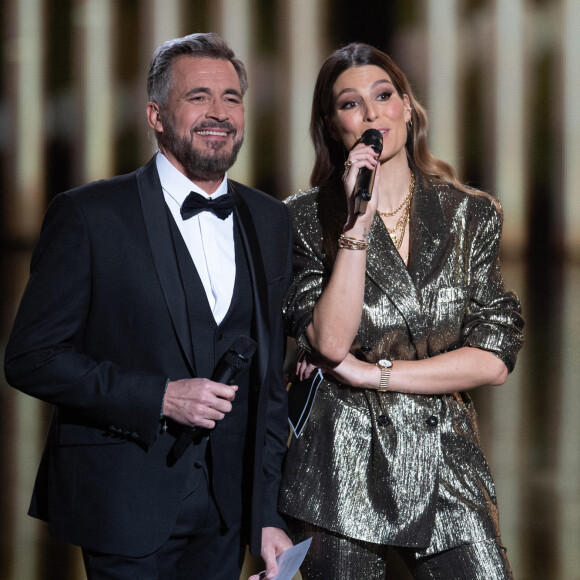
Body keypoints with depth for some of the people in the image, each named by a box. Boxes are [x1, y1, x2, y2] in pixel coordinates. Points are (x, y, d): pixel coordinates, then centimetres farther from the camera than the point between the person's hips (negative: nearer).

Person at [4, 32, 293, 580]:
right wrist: (158, 396, -18)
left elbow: (269, 376, 11)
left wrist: (268, 514, 7)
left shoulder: (271, 221, 9)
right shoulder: (88, 215, -7)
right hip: (126, 508, -4)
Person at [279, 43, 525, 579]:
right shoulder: (307, 217, -1)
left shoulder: (472, 216, 5)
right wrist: (358, 222, -18)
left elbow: (495, 358, -2)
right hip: (343, 469, -2)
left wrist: (370, 373, -8)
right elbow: (330, 342, -15)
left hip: (445, 462, 2)